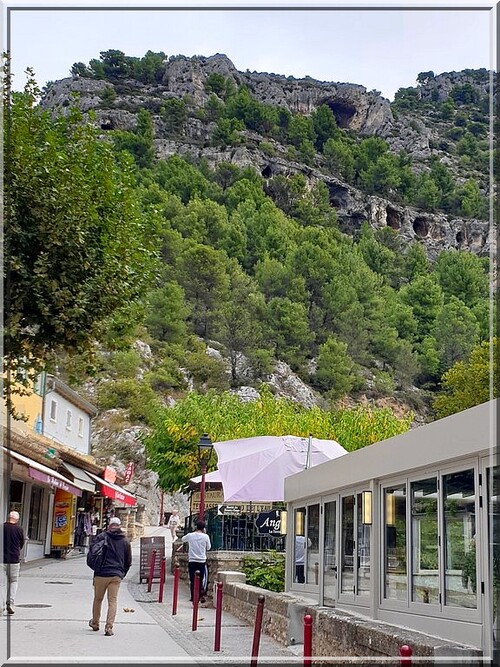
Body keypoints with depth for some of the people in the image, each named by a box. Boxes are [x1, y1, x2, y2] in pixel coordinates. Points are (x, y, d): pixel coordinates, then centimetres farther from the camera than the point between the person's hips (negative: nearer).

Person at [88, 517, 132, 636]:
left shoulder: (101, 537, -1)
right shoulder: (125, 541, 6)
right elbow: (129, 561, 11)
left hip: (101, 574, -1)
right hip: (117, 576, 1)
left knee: (98, 599, 16)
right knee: (113, 601, 1)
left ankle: (95, 623, 31)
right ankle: (109, 627, -10)